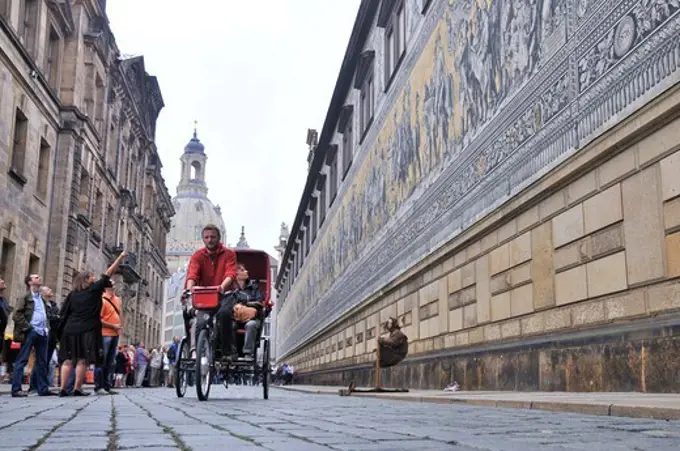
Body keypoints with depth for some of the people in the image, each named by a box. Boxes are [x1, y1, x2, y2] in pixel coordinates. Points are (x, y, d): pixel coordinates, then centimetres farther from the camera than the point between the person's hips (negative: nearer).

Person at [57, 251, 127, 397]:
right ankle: (77, 389, -4)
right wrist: (120, 258, 1)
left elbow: (64, 312, 13)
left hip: (70, 330, 5)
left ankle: (63, 389, 2)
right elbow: (108, 274, -2)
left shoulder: (73, 294, 11)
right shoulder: (94, 290, -2)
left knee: (68, 360, 6)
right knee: (83, 360, -2)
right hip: (87, 331, -5)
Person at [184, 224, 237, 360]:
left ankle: (229, 350, -22)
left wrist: (222, 287, -34)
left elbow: (231, 273, -13)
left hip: (224, 294, -3)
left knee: (224, 313, -33)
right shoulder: (198, 256, 9)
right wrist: (189, 289, -29)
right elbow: (192, 274, -7)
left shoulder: (228, 254, 4)